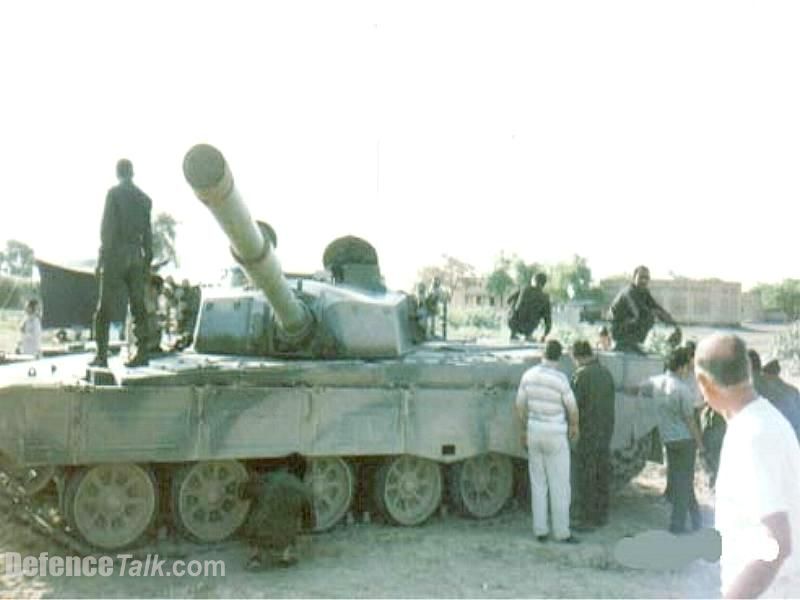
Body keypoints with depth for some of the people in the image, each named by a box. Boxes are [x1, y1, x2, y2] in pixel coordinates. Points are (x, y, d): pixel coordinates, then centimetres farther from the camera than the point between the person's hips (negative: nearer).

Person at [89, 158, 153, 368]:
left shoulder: (114, 193, -4)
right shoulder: (144, 198, 12)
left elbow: (107, 226, -11)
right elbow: (147, 233, 11)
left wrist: (101, 258, -10)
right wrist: (148, 262, 15)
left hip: (116, 253, -5)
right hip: (136, 256, 5)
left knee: (104, 307, -1)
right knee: (138, 306, 4)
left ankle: (102, 355, -5)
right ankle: (142, 353, -2)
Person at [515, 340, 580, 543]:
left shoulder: (528, 375, -2)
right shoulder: (560, 378, -16)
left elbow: (520, 406, 5)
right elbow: (572, 409, -6)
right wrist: (574, 427, 13)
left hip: (534, 433, 5)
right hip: (555, 435, -5)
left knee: (538, 484, 12)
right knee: (559, 486, 4)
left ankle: (540, 531, 15)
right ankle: (562, 532, 9)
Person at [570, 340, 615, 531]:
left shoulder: (581, 375, -16)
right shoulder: (606, 372, 6)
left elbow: (574, 405, -16)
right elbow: (610, 403, 10)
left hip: (588, 432, -7)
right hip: (606, 431, 7)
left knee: (585, 477, -1)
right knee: (603, 473, 14)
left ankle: (587, 519, 3)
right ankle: (601, 515, 23)